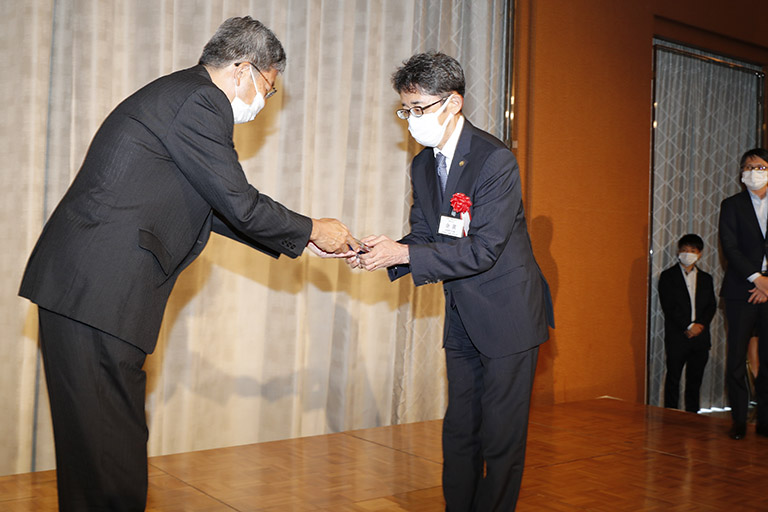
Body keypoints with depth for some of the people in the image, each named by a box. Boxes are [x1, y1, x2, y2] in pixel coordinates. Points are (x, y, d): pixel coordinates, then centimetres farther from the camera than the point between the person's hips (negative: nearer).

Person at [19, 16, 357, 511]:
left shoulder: (179, 95, 20)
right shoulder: (200, 101, -12)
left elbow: (218, 210, 23)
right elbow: (239, 204, -12)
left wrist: (299, 238, 23)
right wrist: (311, 230, 4)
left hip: (86, 285, 10)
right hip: (97, 290, -10)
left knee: (99, 443, 17)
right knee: (111, 447, -3)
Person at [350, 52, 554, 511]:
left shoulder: (496, 160, -19)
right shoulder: (423, 166, 6)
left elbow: (482, 251, -24)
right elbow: (424, 238, 8)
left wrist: (403, 254, -26)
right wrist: (382, 254, -12)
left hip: (507, 315, -7)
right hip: (463, 318, 7)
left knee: (501, 438, 1)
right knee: (459, 434, 13)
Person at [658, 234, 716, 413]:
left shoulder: (706, 279, 14)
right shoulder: (668, 276, 2)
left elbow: (712, 306, 8)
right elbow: (668, 307, -7)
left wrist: (700, 325, -9)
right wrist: (688, 326, -12)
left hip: (700, 337, 4)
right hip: (676, 337, -3)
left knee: (695, 381, 7)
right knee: (673, 379, 0)